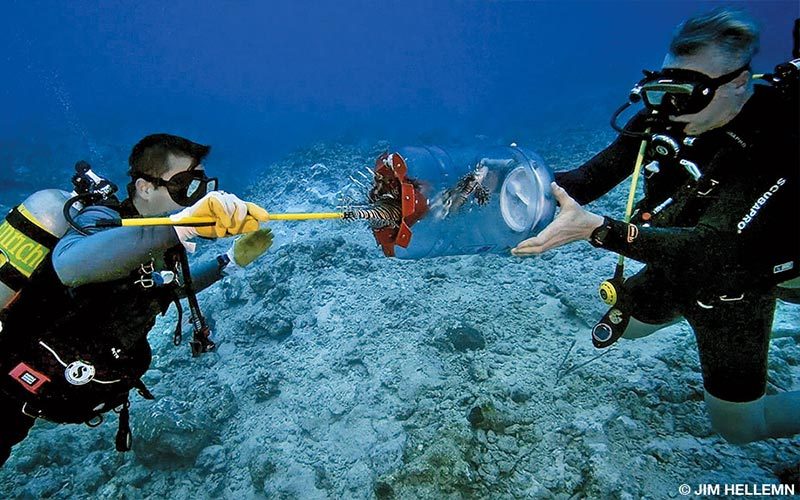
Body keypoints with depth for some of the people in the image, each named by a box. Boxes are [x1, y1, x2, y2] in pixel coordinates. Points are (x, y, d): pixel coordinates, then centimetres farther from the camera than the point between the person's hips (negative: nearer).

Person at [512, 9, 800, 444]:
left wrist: (595, 228, -52)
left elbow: (711, 251, -41)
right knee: (620, 326, 26)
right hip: (671, 268, 5)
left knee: (735, 426, 9)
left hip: (732, 288, -5)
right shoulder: (665, 116, -16)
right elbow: (598, 172, -16)